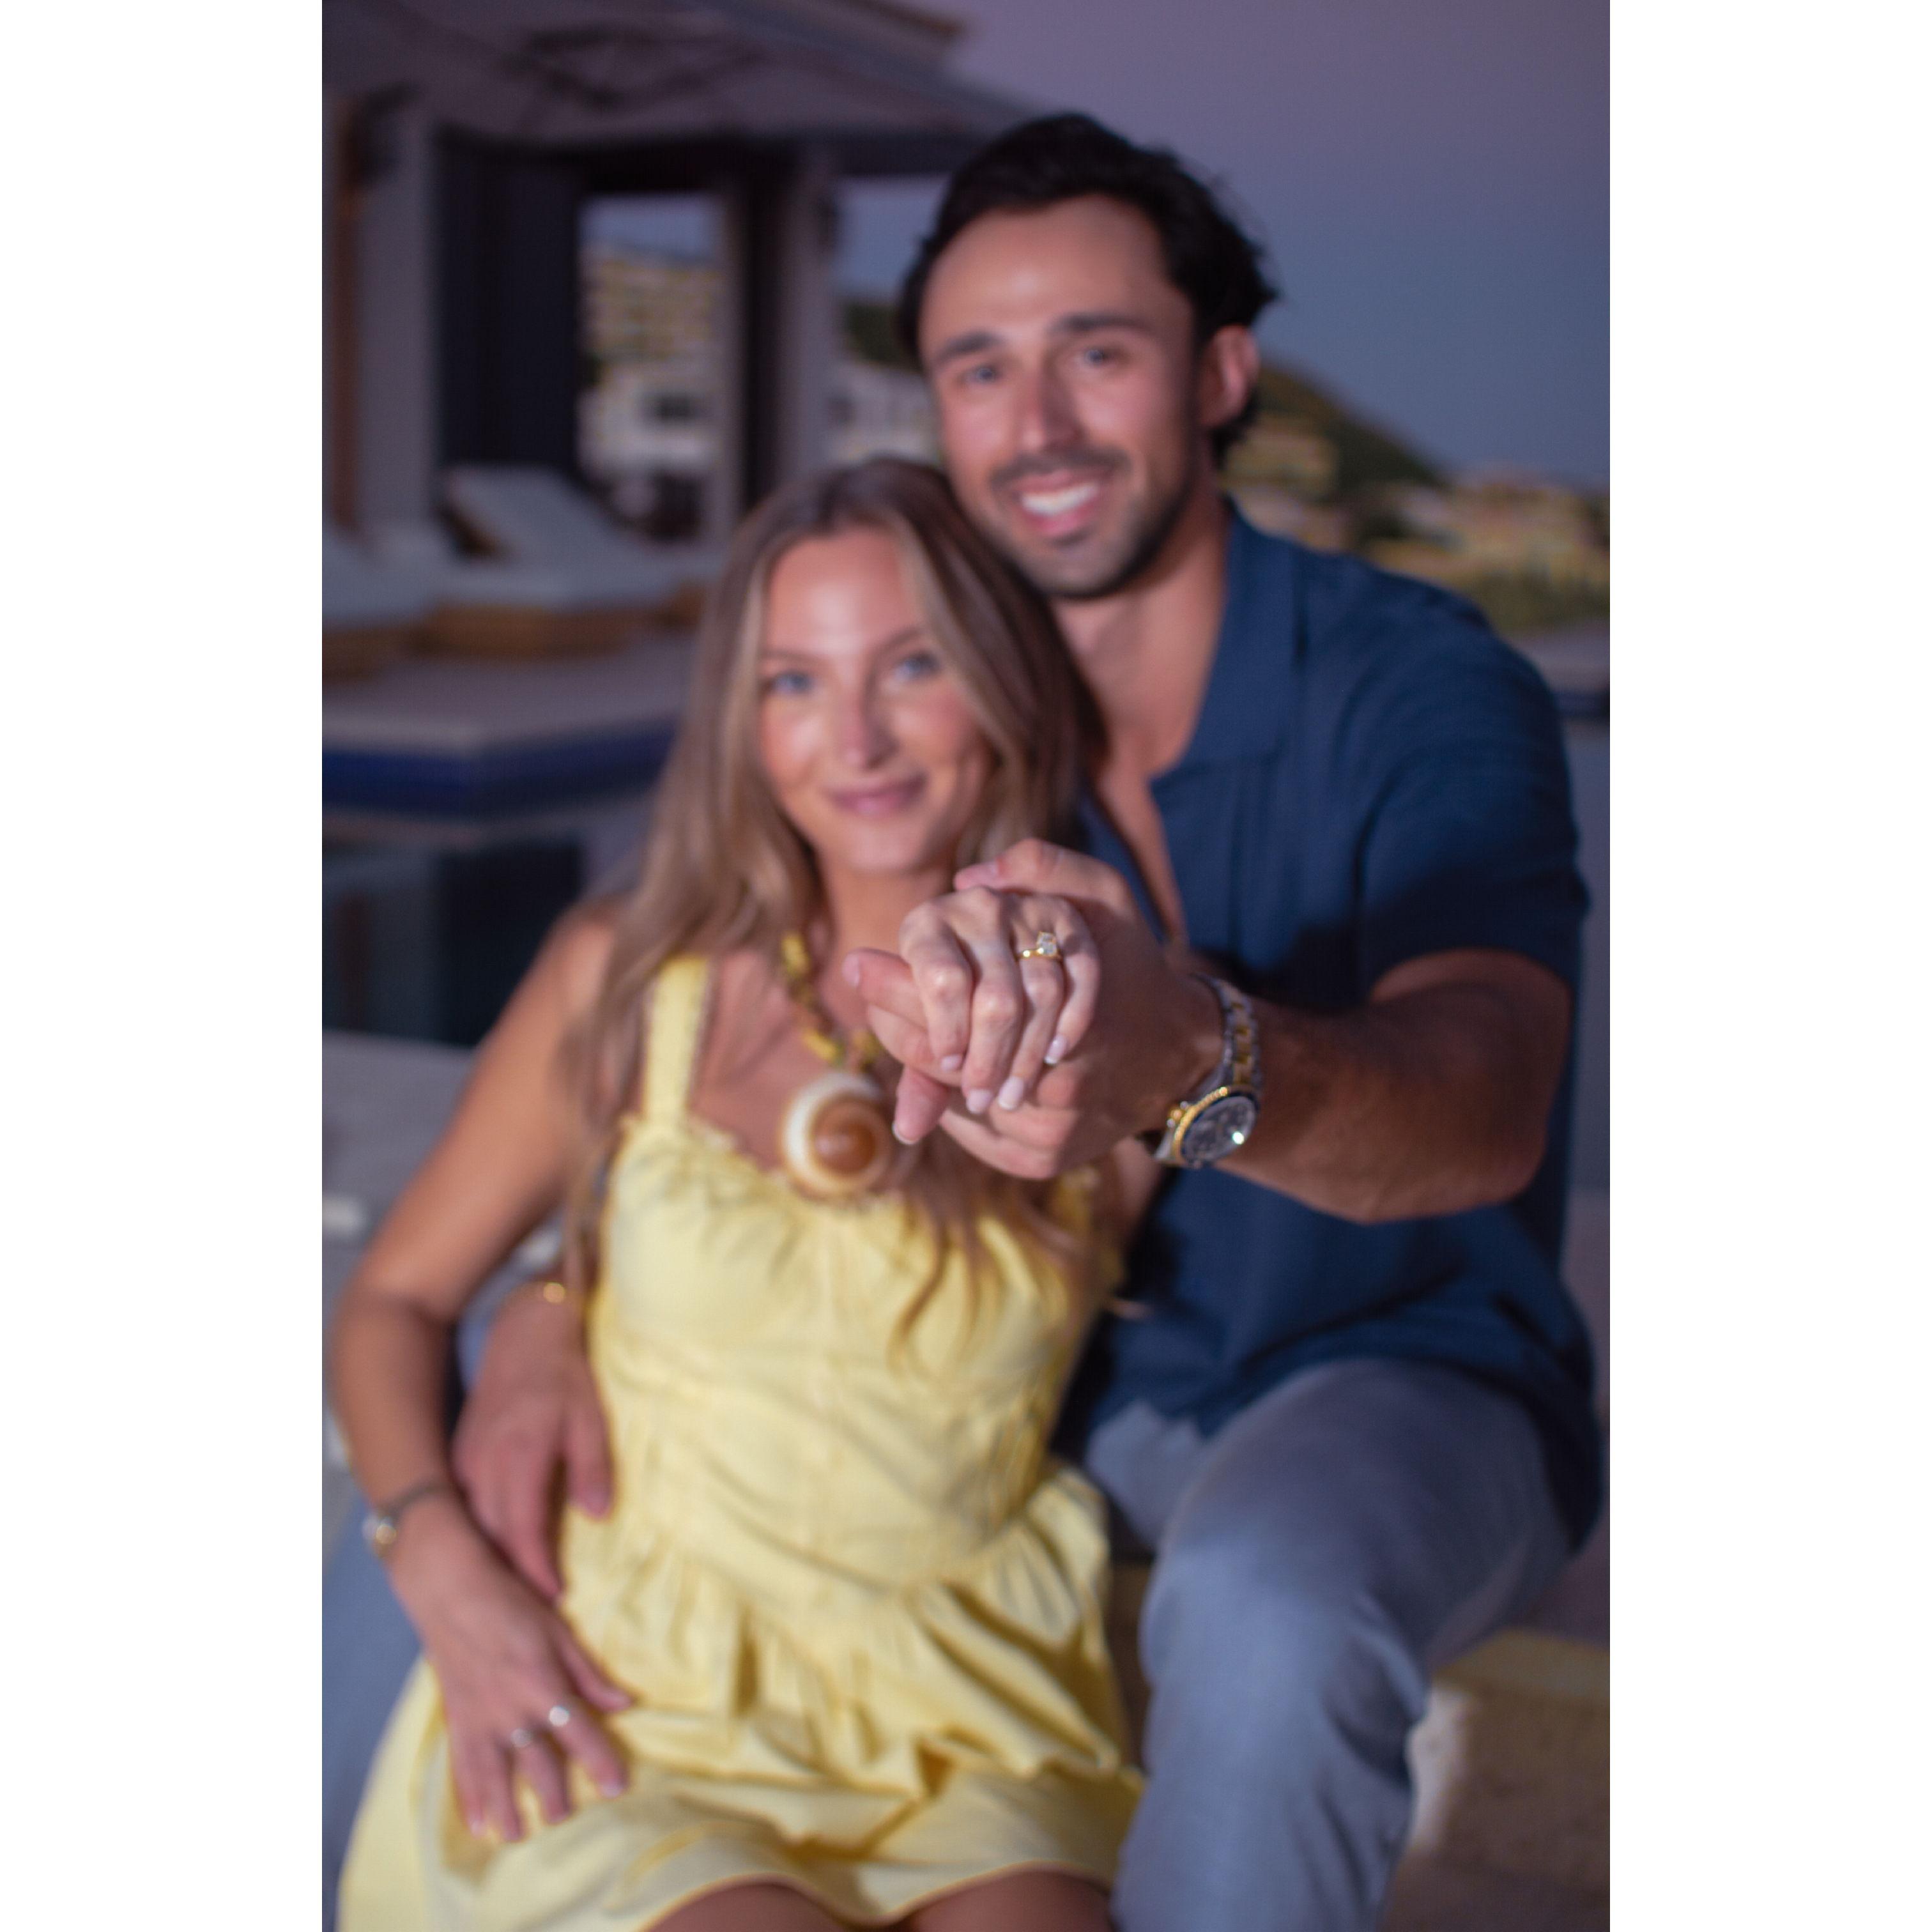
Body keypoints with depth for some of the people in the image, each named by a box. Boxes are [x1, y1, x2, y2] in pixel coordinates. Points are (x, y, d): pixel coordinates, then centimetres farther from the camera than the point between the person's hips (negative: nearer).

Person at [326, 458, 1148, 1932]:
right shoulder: (630, 980, 1)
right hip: (627, 1701, 1)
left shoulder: (1105, 1041, 1)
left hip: (966, 1726, 0)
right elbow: (397, 1300, 9)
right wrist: (449, 1577, -7)